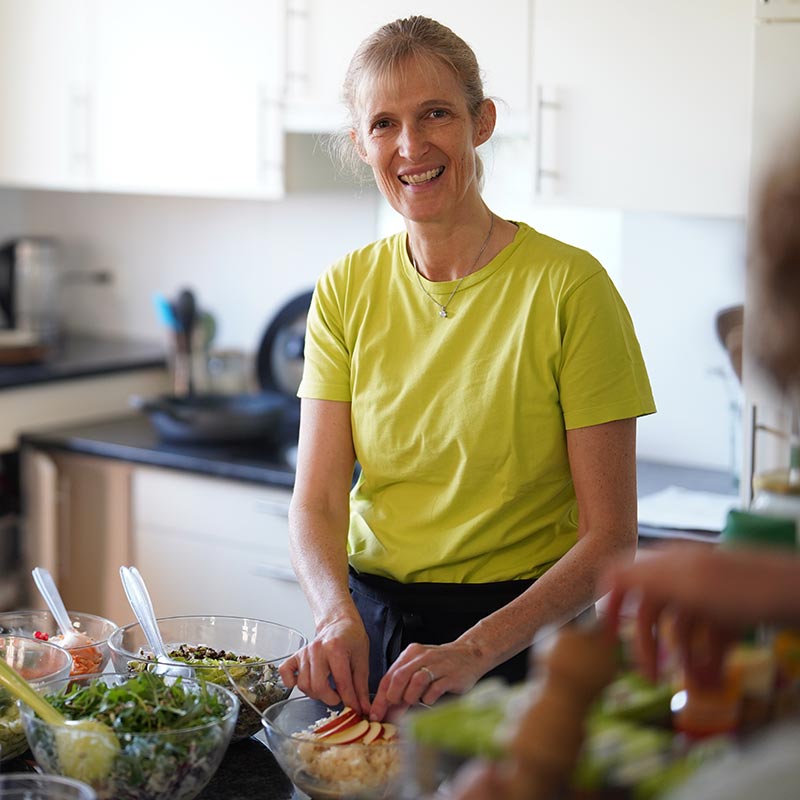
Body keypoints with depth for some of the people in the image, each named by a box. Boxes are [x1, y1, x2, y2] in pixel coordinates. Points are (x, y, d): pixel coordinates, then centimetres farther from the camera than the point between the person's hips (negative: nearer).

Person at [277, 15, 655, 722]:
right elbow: (316, 502, -2)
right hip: (371, 627, 3)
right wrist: (338, 617, -22)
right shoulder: (346, 292, 1)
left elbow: (610, 537, -12)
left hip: (522, 638, -3)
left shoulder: (569, 286, -12)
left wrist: (473, 650, -23)